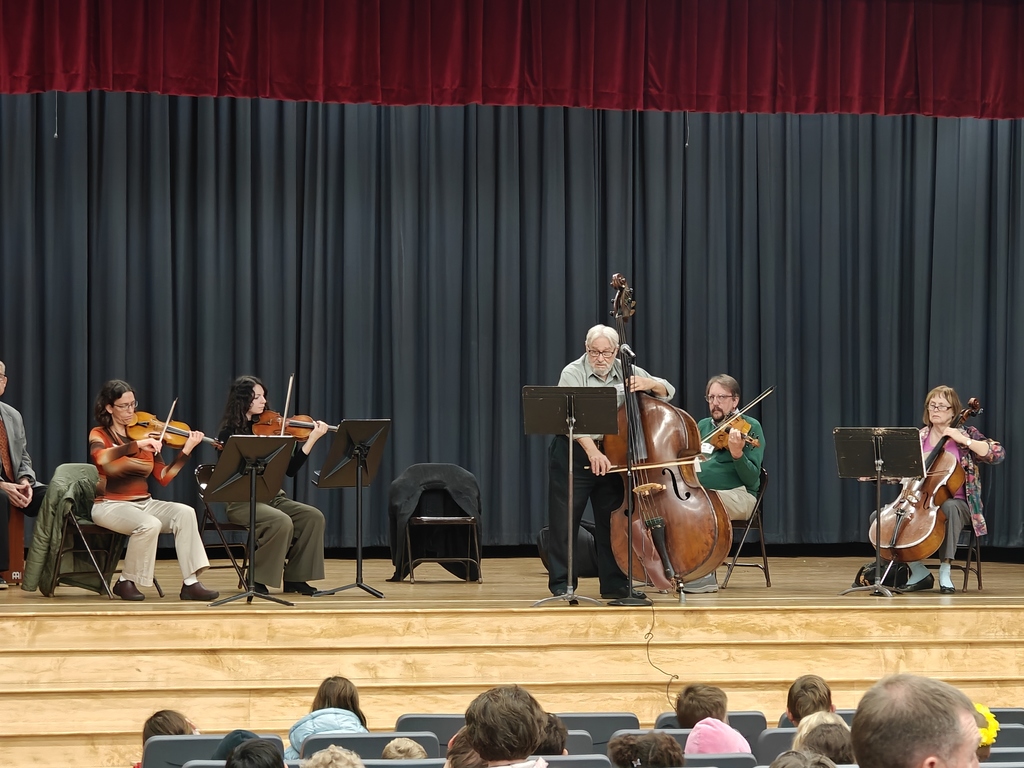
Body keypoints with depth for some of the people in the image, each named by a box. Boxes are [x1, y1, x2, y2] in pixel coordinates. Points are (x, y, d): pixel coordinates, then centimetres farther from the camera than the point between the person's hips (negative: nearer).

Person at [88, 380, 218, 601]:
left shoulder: (145, 435, 10)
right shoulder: (99, 435, -3)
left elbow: (163, 477, 4)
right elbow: (101, 458, -29)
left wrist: (186, 451, -7)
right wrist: (136, 445, -35)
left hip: (144, 503, 5)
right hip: (111, 505, -5)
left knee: (184, 513, -21)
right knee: (150, 525, -33)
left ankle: (190, 583, -23)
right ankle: (126, 582, -13)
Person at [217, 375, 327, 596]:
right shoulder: (230, 433, -5)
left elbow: (290, 470, 5)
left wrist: (312, 439, -4)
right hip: (242, 501, -6)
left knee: (313, 516, -15)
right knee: (282, 522, -32)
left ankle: (294, 578, -7)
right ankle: (257, 580, -15)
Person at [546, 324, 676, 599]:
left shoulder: (625, 372, 6)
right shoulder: (573, 373, -8)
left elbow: (667, 391, 12)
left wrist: (649, 384, -12)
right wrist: (591, 451, -34)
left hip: (611, 454, 4)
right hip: (574, 454, -4)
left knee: (612, 521, 7)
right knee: (564, 522, -1)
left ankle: (614, 584, 15)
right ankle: (562, 584, 8)